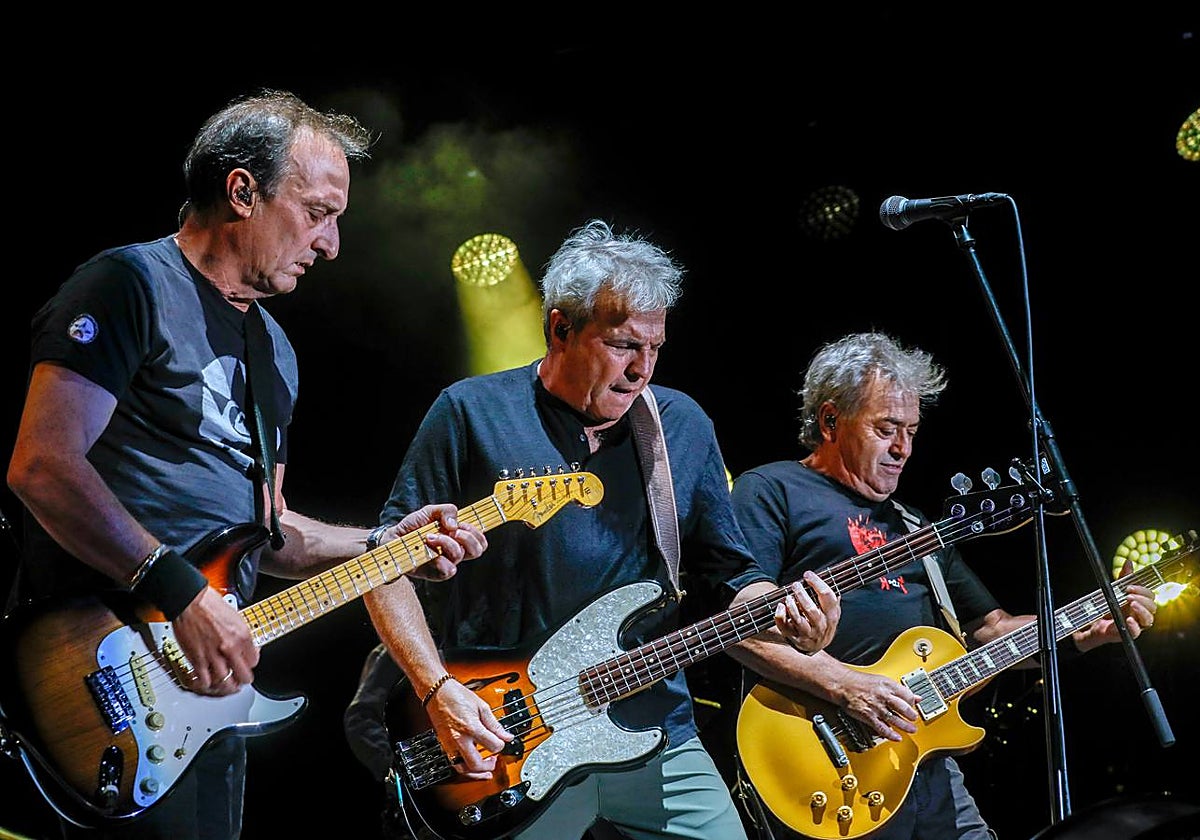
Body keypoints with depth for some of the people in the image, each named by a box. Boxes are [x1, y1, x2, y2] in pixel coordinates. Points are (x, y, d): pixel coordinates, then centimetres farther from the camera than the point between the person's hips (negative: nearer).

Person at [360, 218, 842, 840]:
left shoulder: (684, 425, 8)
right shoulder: (471, 414, -4)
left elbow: (728, 570, 12)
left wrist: (779, 611, -9)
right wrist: (438, 688, -13)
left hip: (655, 741, 4)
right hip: (503, 750, -3)